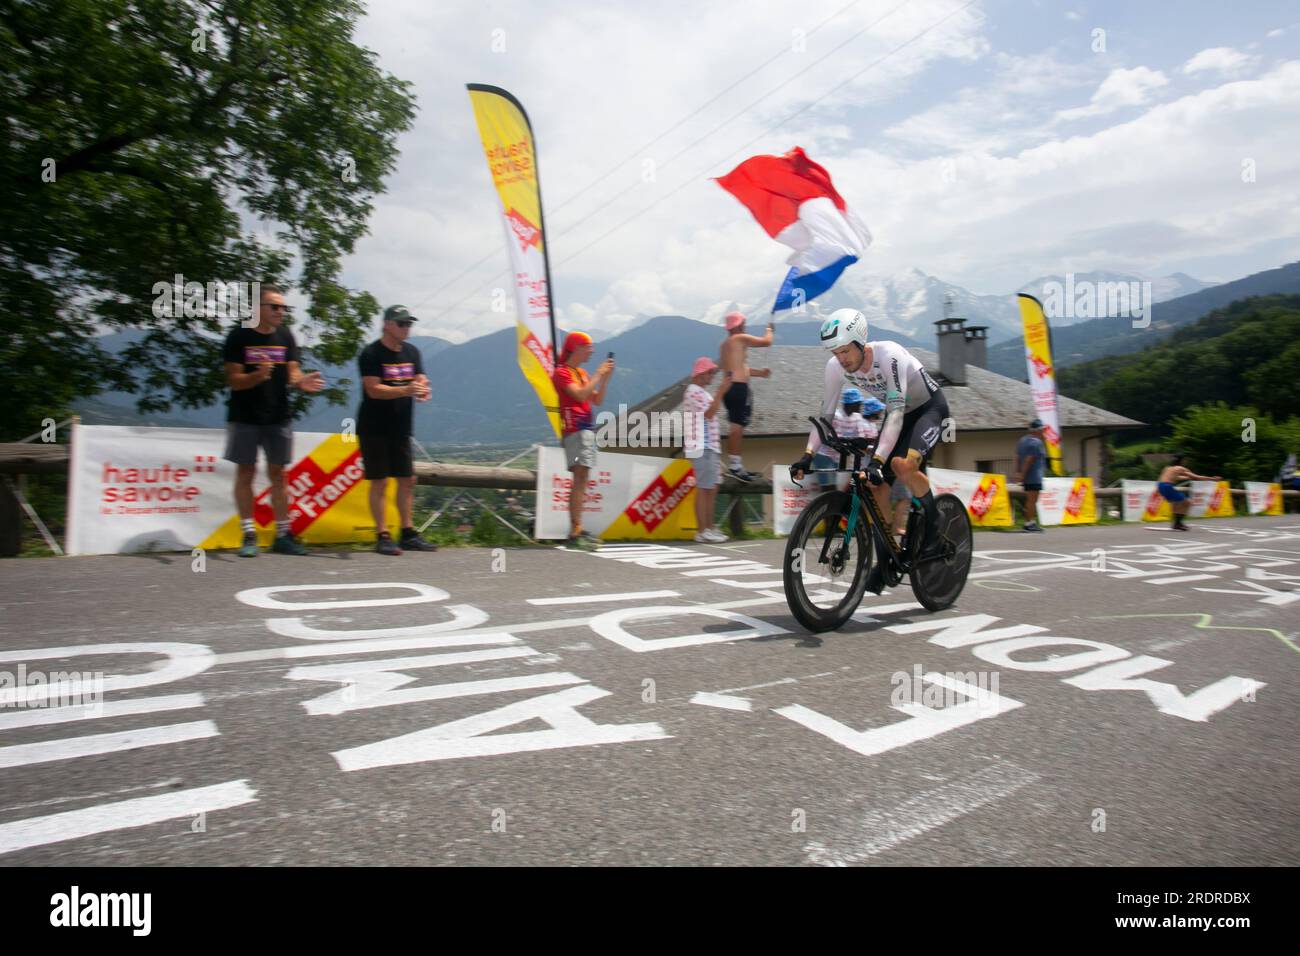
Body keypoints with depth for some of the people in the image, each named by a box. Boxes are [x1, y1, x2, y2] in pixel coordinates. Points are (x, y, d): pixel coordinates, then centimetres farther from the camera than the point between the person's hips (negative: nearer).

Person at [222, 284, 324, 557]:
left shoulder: (285, 336, 6)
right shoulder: (239, 337, -5)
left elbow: (293, 372, 2)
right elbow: (234, 380, -9)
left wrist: (302, 382, -21)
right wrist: (258, 376, -29)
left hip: (278, 417, 3)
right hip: (244, 417, -3)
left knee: (278, 474, 6)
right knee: (245, 472, 1)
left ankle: (283, 535, 10)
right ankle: (249, 535, 7)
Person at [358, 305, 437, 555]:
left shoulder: (412, 352, 11)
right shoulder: (371, 354, -9)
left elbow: (421, 380, 9)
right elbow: (373, 389, -18)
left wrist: (423, 390, -16)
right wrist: (406, 390, -31)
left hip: (401, 428, 7)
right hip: (374, 428, -6)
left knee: (407, 480, 7)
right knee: (379, 481, -5)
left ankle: (408, 533, 16)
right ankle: (382, 537, 1)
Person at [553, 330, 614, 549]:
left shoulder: (582, 373, 22)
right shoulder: (562, 372, -5)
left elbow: (597, 400, 18)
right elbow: (580, 394, -20)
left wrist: (606, 377, 8)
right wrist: (599, 374, -12)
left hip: (587, 428, 9)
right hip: (574, 429, -9)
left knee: (581, 480, 8)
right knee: (580, 478, -18)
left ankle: (577, 530, 11)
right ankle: (575, 532, -22)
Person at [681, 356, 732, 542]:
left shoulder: (703, 393, 22)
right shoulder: (693, 392, -9)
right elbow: (709, 414, -22)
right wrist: (721, 391, -22)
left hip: (711, 447, 10)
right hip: (702, 448, -10)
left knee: (712, 489, 10)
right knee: (704, 489, -9)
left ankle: (710, 528, 14)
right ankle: (701, 532, -7)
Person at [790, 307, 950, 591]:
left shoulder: (889, 355, -34)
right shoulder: (836, 366, -17)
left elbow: (896, 412, -40)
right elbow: (825, 412, -10)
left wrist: (877, 460, -49)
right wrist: (807, 455, -20)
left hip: (930, 406, -6)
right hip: (898, 412, 6)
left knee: (903, 463, -33)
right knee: (877, 485, -6)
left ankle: (933, 534, -12)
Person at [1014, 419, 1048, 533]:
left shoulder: (1022, 441, 15)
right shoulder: (1036, 442, -13)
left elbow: (1017, 458, 13)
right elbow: (1028, 459, -19)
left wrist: (1018, 472, 11)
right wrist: (1022, 474, -18)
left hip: (1026, 476, 9)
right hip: (1034, 477, -9)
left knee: (1030, 499, 14)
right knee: (1032, 500, -7)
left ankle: (1030, 522, 19)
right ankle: (1030, 523, -6)